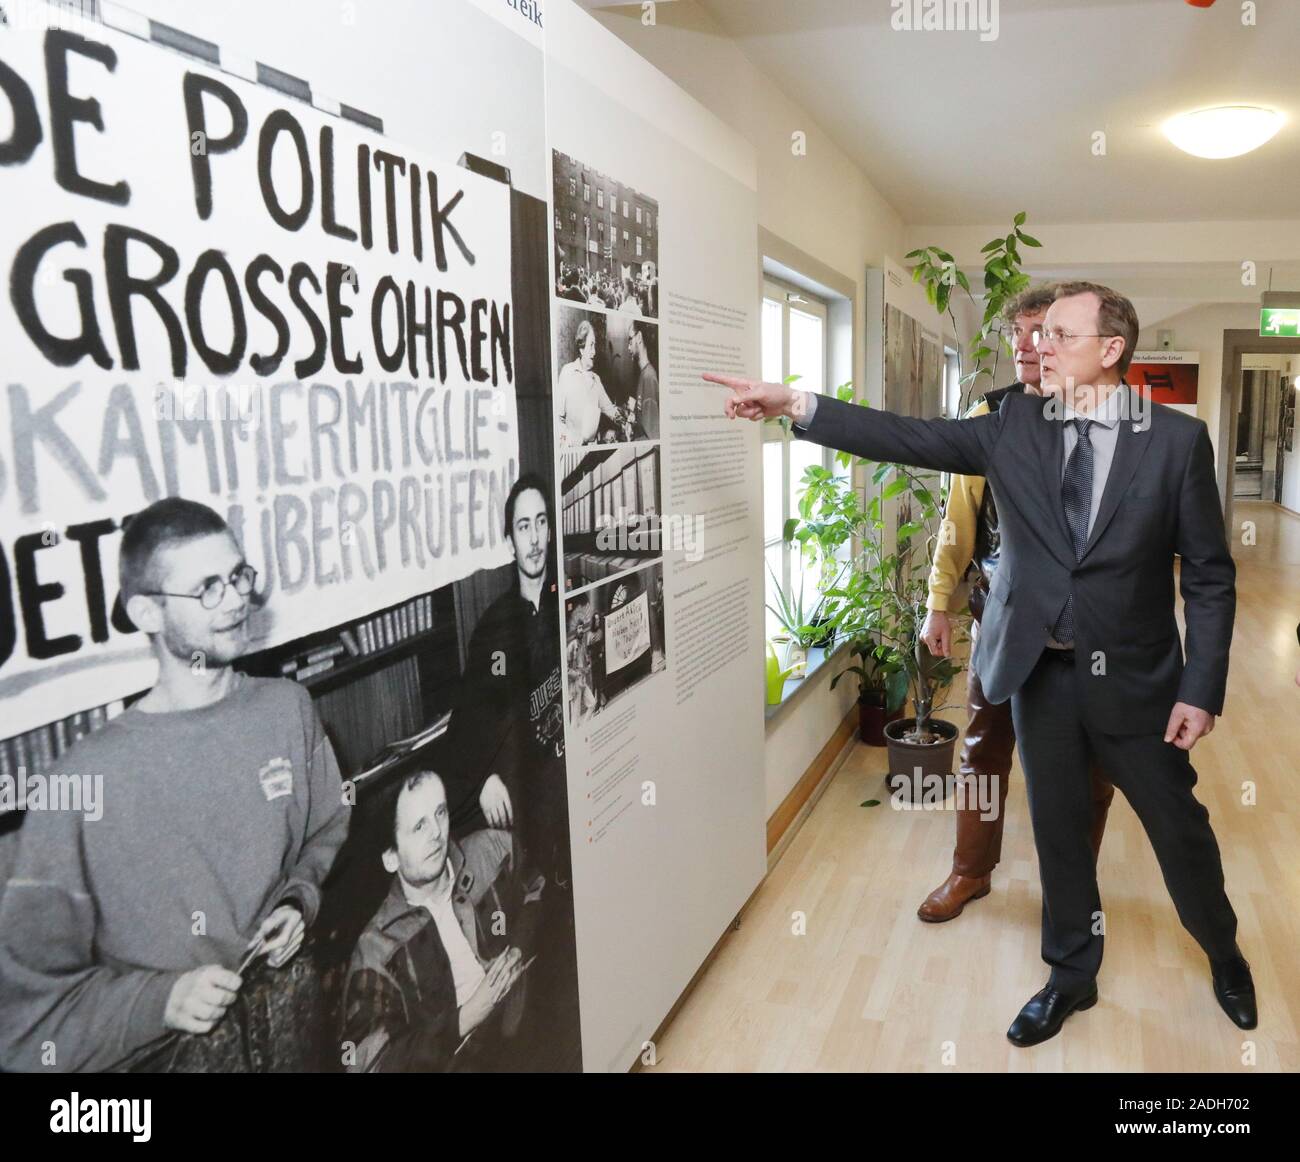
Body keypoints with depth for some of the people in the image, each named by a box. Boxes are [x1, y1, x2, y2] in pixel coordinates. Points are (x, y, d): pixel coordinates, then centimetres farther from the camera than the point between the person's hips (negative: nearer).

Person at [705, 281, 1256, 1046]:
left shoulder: (1177, 438, -8)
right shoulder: (1015, 424, -1)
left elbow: (1210, 575, -5)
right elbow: (909, 439, -8)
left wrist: (1202, 689, -9)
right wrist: (795, 404, -17)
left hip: (1134, 677, -1)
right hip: (1040, 673, 2)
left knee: (1180, 829, 15)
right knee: (1058, 829, 15)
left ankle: (1226, 958, 44)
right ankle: (1072, 975, 37)